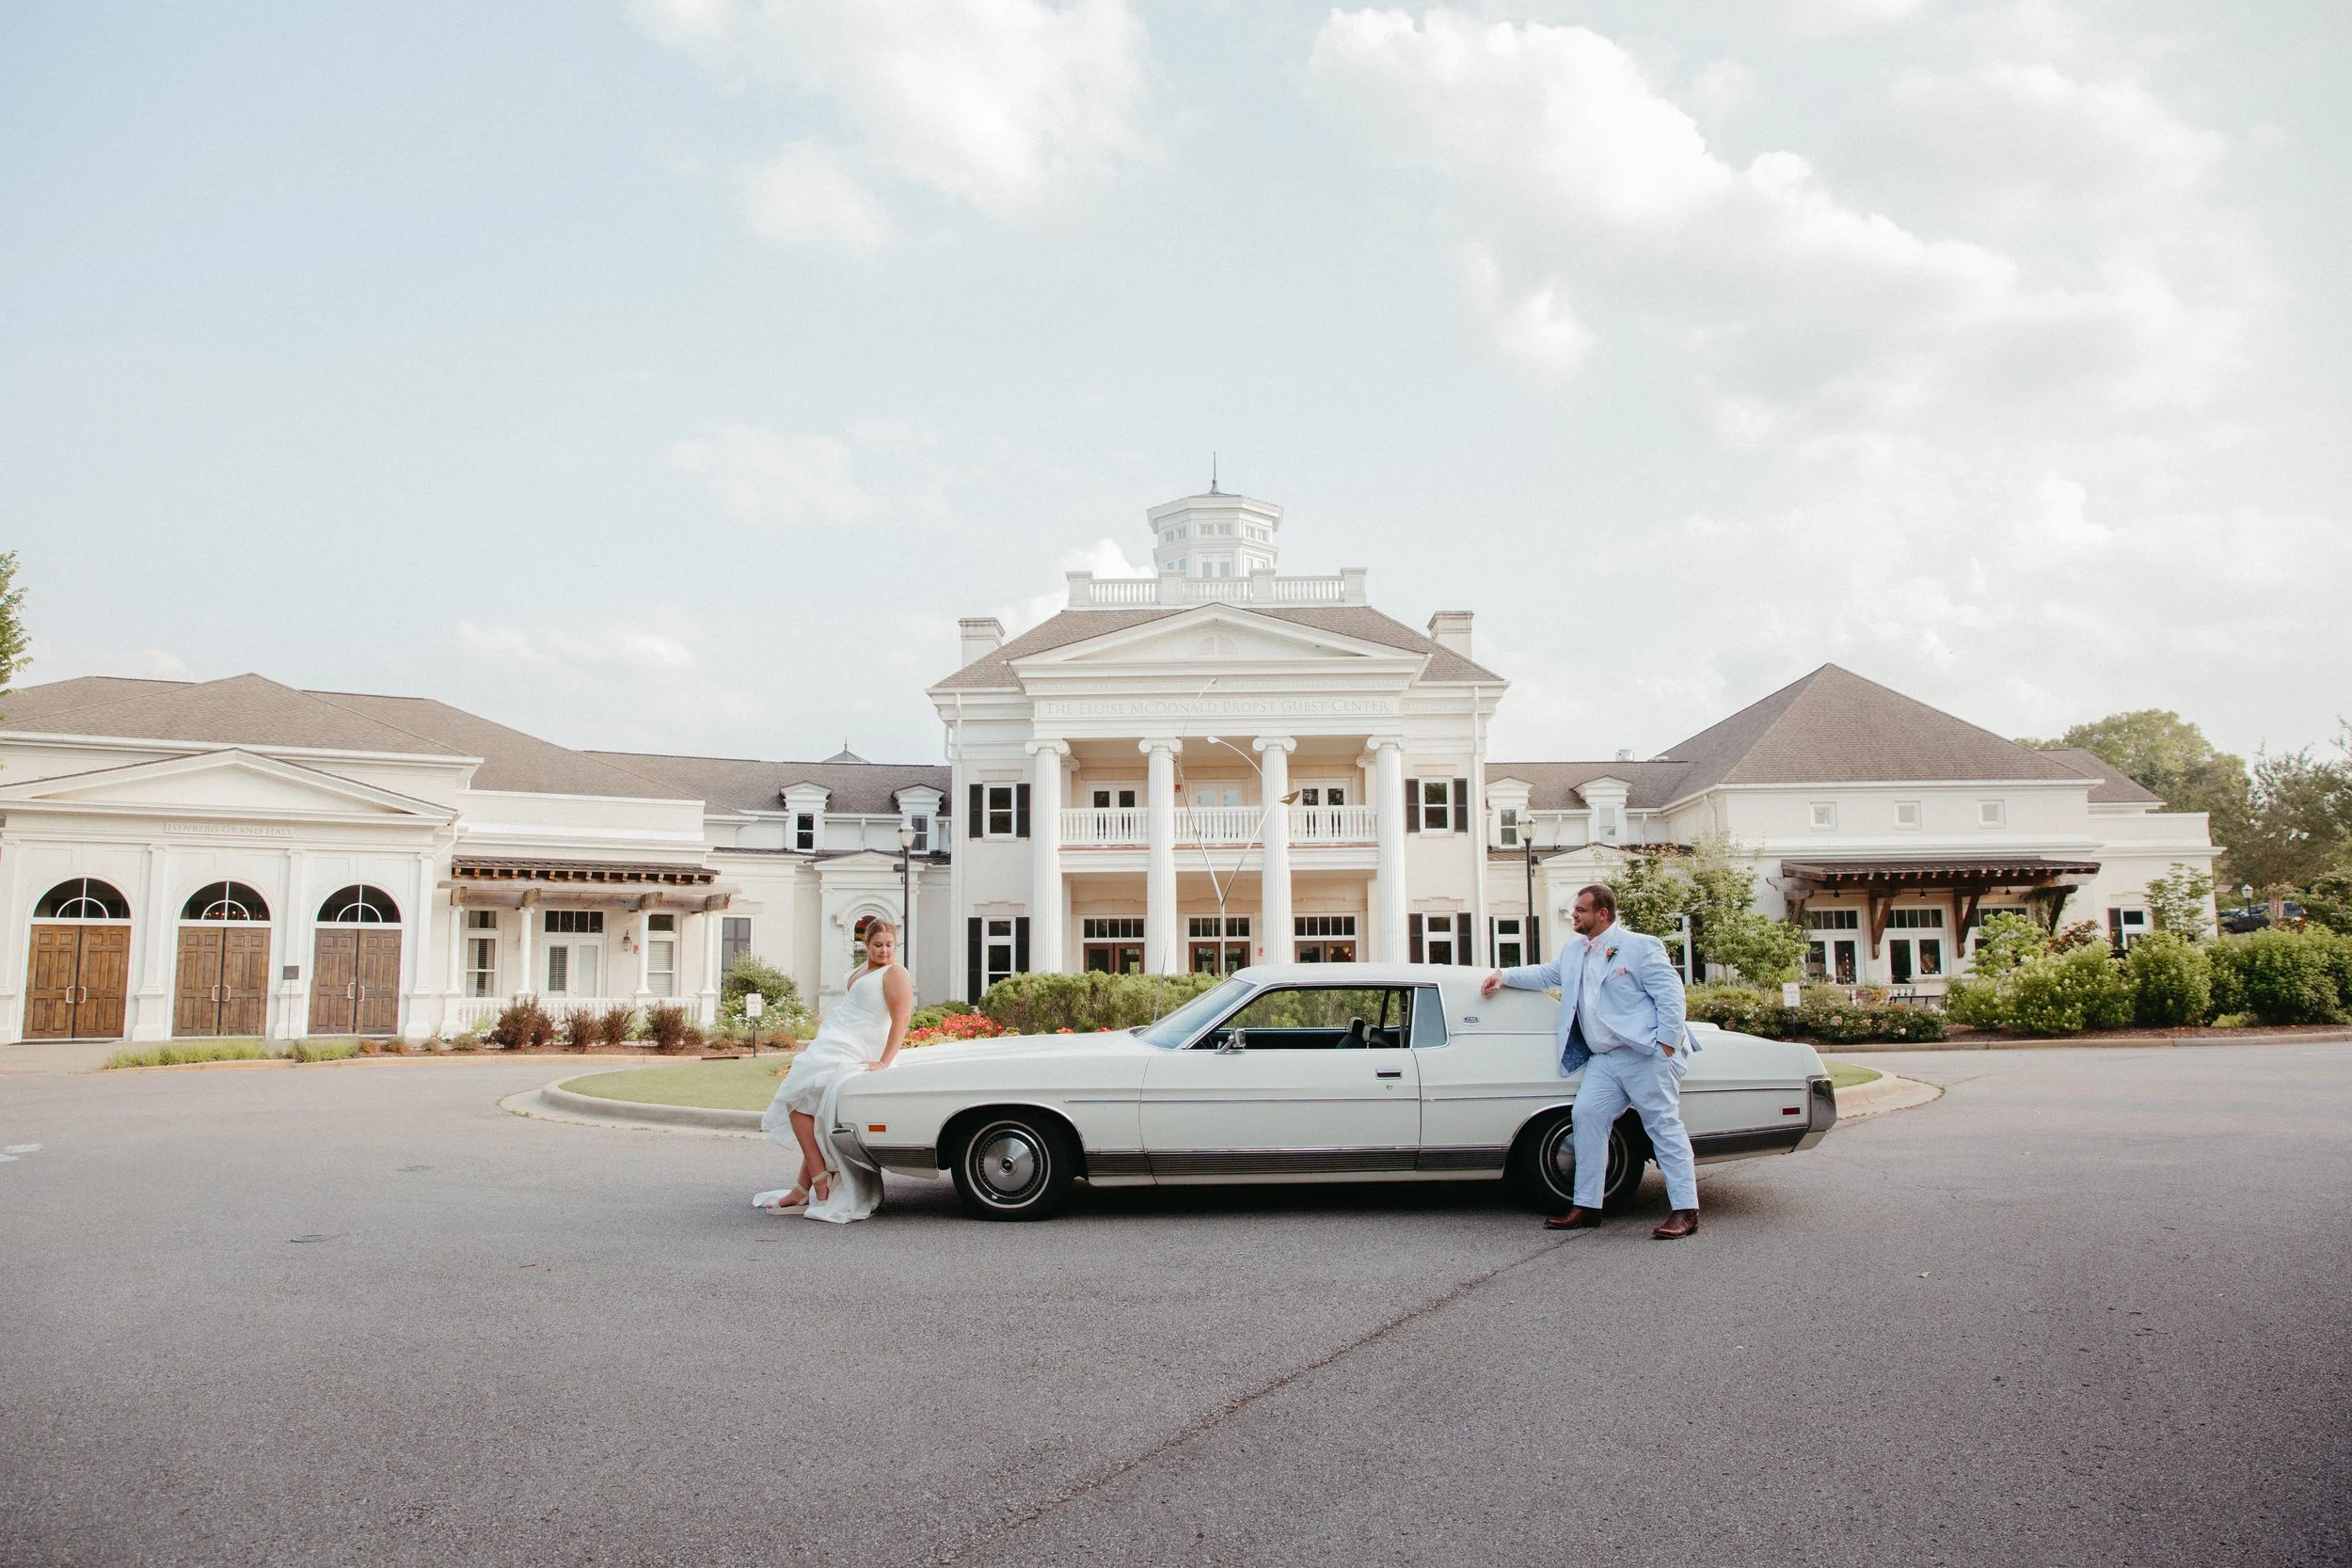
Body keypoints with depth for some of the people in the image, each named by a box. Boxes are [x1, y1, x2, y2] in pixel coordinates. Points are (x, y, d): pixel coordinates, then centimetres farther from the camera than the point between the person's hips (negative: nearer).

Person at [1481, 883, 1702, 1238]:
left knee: (1664, 1125, -6)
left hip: (1647, 1054, -7)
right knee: (1587, 1115, -2)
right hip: (1605, 1059, 7)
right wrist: (1504, 976, 14)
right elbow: (1545, 974, 28)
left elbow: (1671, 993, -9)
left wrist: (1666, 1044, -16)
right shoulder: (1574, 950, 16)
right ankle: (1587, 1206, 4)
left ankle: (1685, 1211, -3)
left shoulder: (1640, 947, -6)